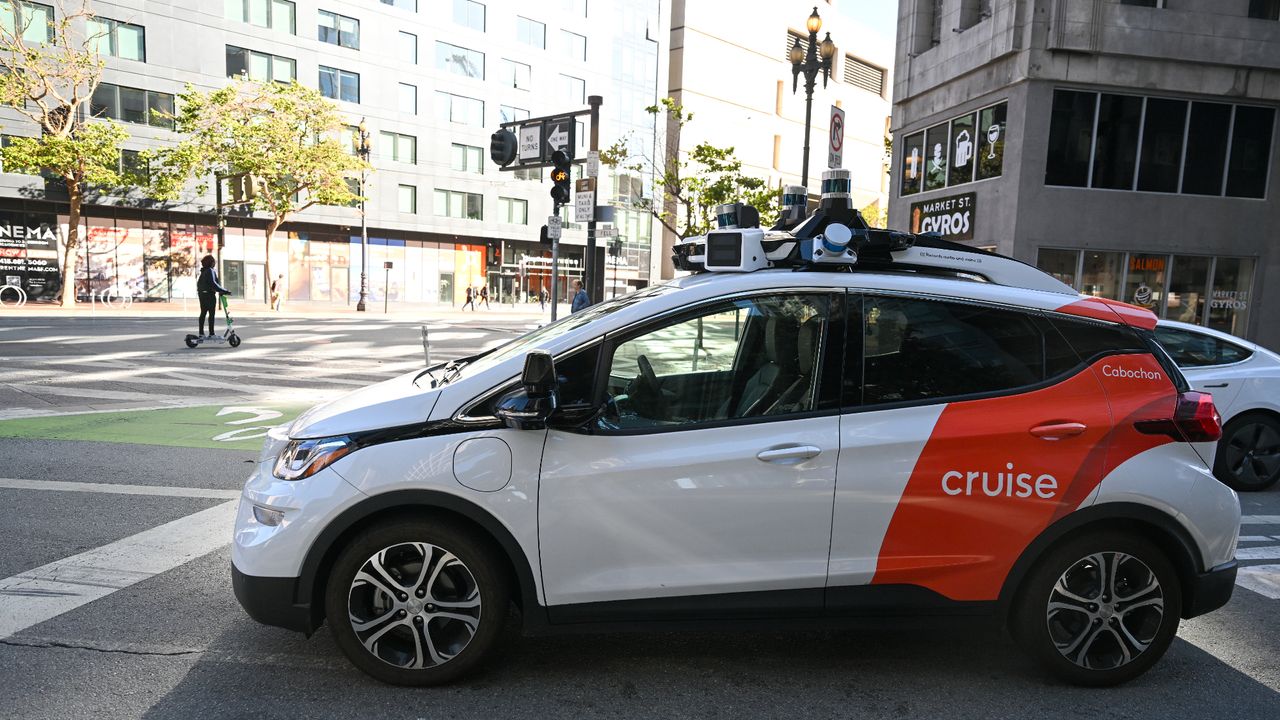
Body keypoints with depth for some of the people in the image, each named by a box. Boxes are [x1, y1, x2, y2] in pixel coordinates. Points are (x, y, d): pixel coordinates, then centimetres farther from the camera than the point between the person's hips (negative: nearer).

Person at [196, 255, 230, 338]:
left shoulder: (203, 271, 15)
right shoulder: (210, 271, -14)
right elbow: (213, 283, -24)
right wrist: (224, 291, -26)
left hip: (202, 294, 9)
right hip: (209, 294, -9)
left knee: (203, 313, 12)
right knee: (211, 314, -5)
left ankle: (201, 332, 15)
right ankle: (211, 333, -5)